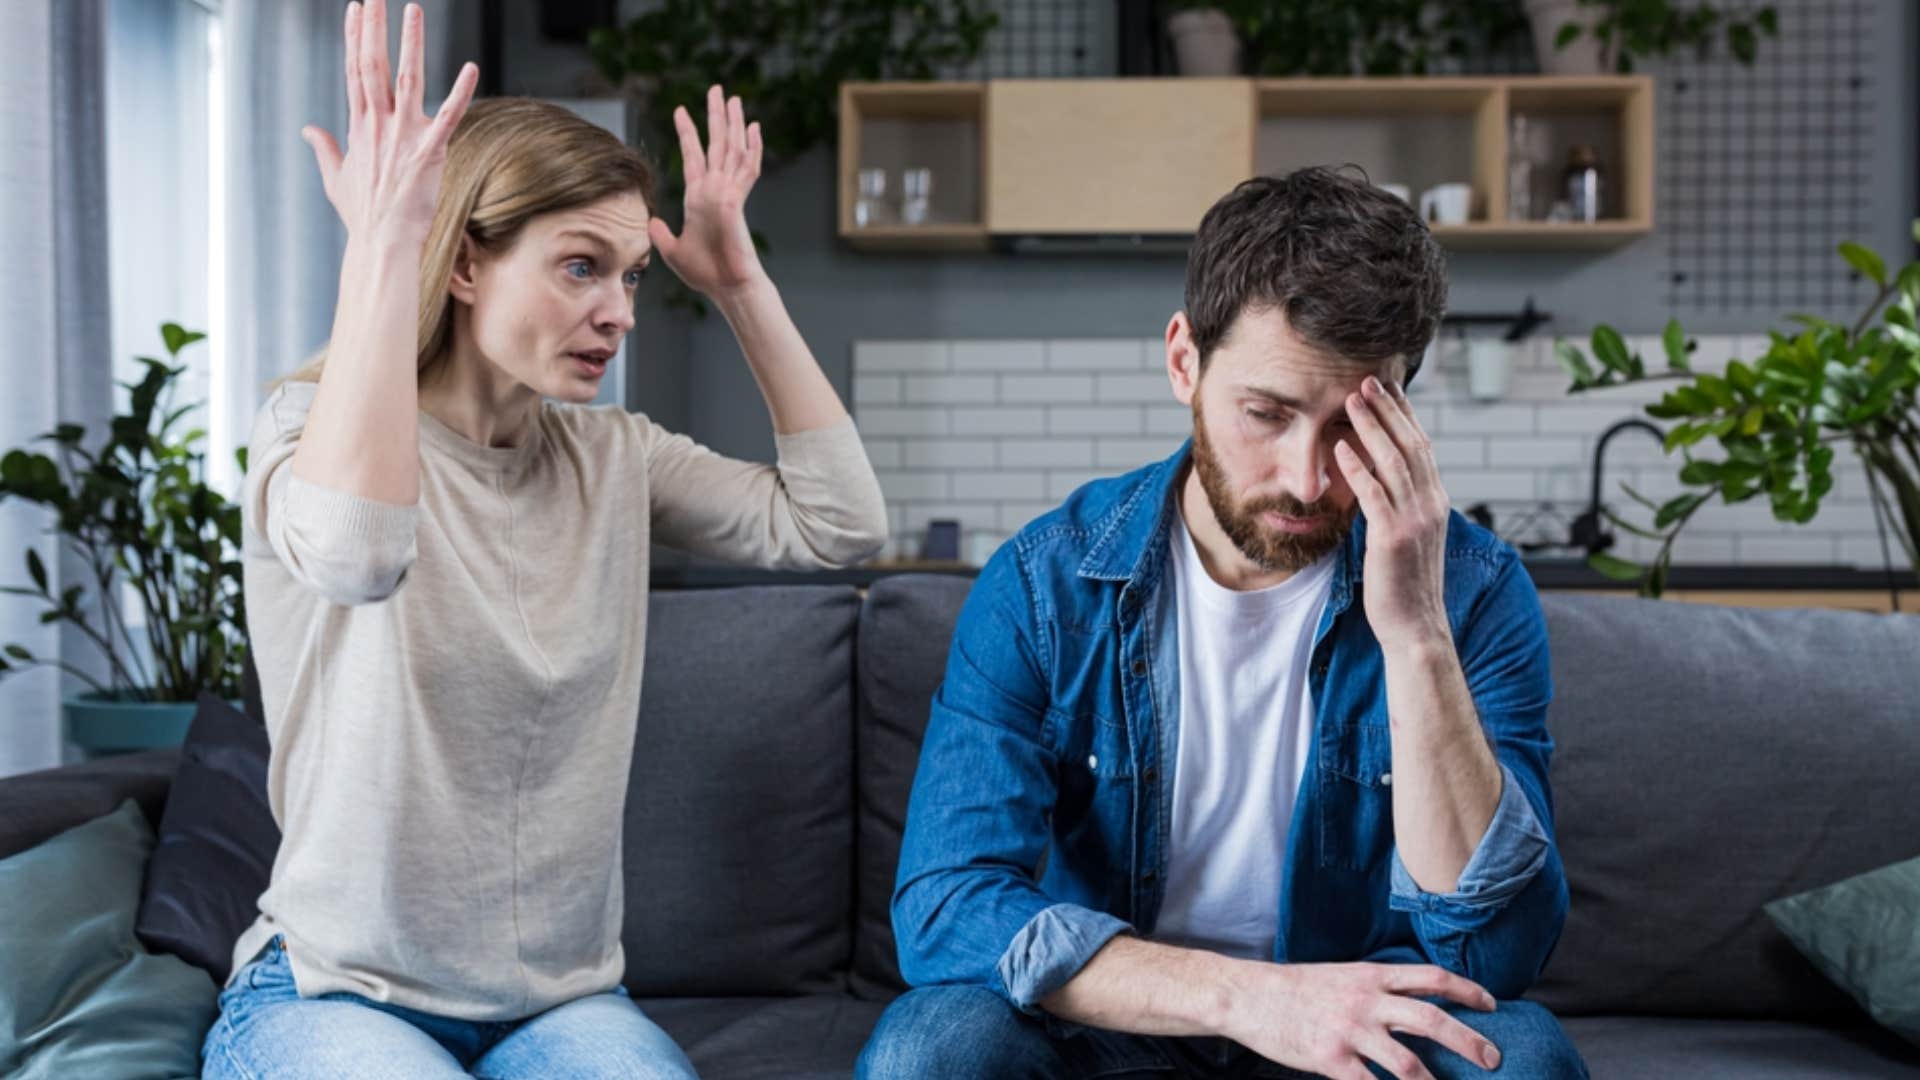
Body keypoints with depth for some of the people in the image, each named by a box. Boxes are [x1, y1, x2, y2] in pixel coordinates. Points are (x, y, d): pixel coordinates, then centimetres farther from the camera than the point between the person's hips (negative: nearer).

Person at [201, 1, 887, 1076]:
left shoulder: (613, 457, 6)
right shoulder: (311, 423, -9)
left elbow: (842, 524, -1)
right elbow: (355, 550, -33)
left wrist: (743, 287, -1)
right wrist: (383, 239, -31)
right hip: (336, 991, -3)